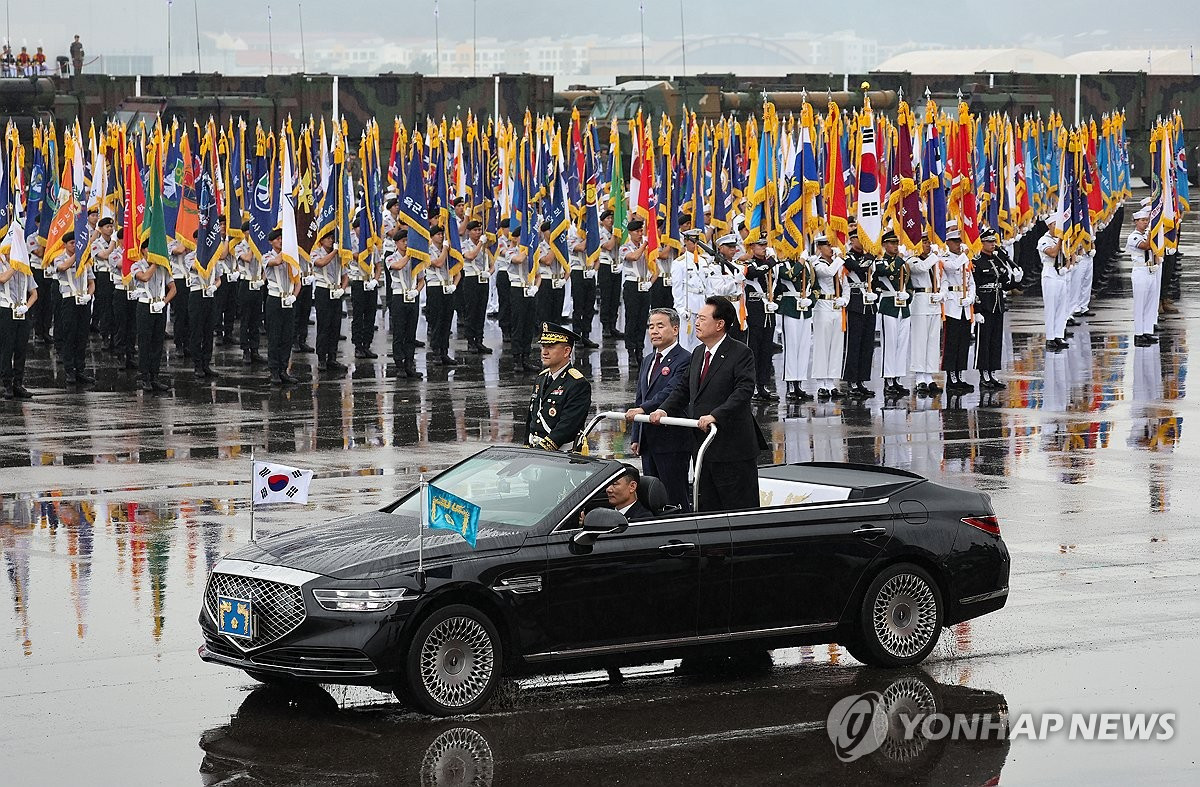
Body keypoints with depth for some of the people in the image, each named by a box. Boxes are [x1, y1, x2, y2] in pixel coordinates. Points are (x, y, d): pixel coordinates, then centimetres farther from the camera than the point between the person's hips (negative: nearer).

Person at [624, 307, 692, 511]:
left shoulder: (684, 360, -9)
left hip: (672, 442, -9)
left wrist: (643, 409, -32)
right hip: (648, 443, 9)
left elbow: (671, 392, -22)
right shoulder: (648, 361, 20)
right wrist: (635, 437, 15)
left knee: (676, 498, -7)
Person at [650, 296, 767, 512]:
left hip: (733, 448, -8)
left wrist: (716, 415, -32)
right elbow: (684, 389, 20)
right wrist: (665, 410, 2)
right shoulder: (698, 353, 15)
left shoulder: (740, 353, -11)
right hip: (703, 446, 8)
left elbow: (744, 391, -22)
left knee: (740, 509, -3)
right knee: (706, 509, 11)